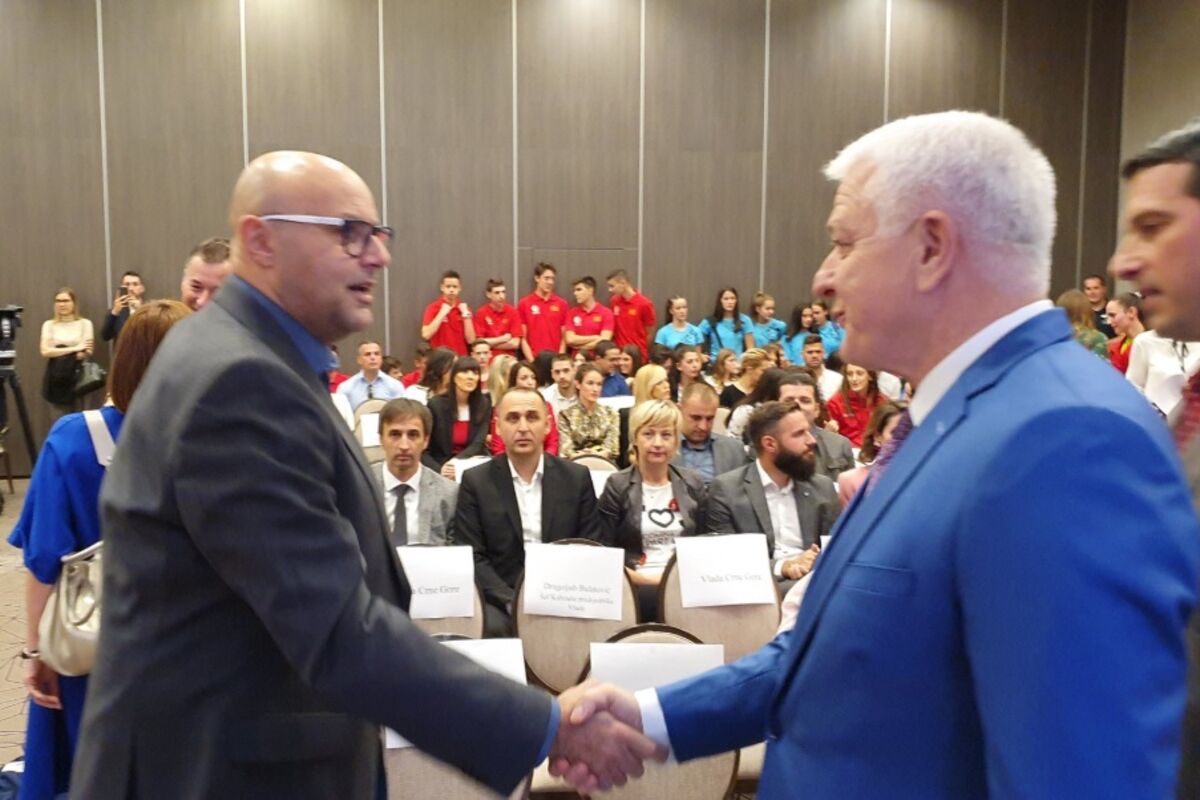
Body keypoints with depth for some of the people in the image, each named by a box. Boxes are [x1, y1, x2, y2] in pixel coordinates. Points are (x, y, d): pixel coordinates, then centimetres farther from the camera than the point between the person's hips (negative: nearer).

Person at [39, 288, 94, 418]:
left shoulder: (85, 323, 5)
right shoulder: (49, 325, 8)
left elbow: (88, 351, -4)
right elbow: (45, 351, -5)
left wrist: (59, 352, -17)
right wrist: (74, 349, -13)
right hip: (56, 379, 1)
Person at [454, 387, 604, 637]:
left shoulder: (576, 478, 6)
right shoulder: (476, 482, 2)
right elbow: (472, 557, -2)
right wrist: (513, 601, -16)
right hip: (501, 600, -1)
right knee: (493, 627, -31)